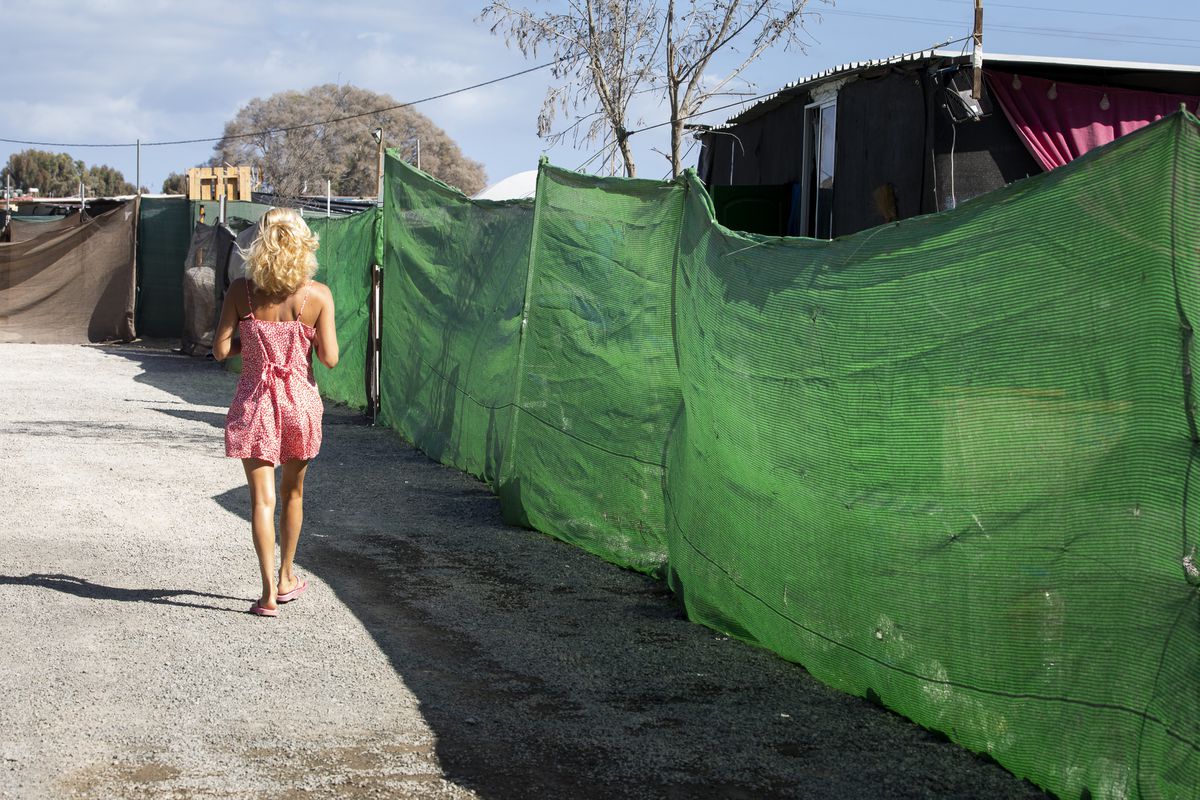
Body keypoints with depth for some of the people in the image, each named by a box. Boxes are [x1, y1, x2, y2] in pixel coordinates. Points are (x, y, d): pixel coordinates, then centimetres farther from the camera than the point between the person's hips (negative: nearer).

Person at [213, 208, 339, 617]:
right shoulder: (318, 295, -10)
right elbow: (329, 358, -10)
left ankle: (269, 592, -3)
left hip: (255, 402, -1)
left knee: (262, 498, 2)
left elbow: (221, 350, -7)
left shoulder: (241, 291, -8)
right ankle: (286, 578, 33)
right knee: (292, 492, 20)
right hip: (300, 400, 1)